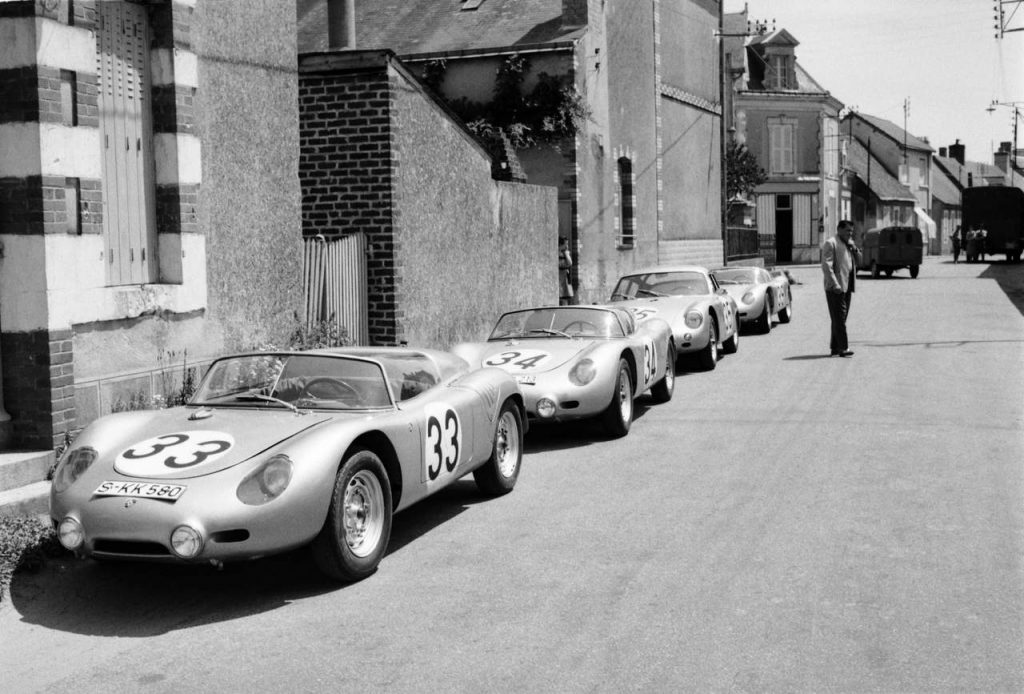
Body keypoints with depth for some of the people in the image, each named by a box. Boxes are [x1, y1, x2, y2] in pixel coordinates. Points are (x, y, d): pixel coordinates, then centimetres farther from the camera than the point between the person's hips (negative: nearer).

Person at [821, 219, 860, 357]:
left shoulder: (849, 243, 19)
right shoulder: (830, 243, -8)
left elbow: (858, 259, 22)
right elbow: (826, 266, -15)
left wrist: (854, 248, 1)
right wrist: (835, 284, -22)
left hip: (847, 287, 9)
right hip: (835, 288, -9)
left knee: (840, 319, 12)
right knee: (839, 319, -9)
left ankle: (835, 347, 18)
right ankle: (843, 348, -11)